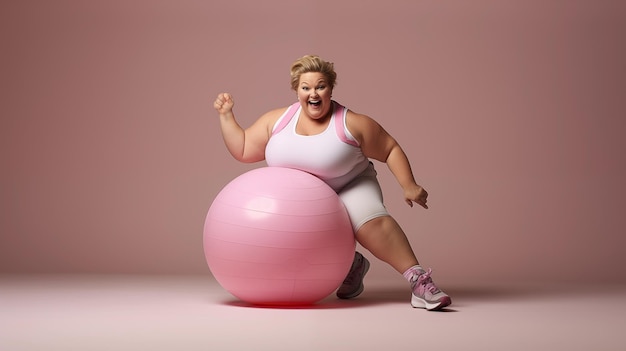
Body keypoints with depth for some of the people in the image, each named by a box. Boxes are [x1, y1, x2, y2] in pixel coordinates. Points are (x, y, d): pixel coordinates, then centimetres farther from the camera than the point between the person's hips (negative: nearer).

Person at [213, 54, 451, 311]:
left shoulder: (352, 124, -14)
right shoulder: (277, 120, -4)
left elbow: (390, 150, -8)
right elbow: (242, 150, 1)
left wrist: (409, 186, -15)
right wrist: (226, 116, -4)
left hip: (350, 188, -4)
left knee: (372, 221, -33)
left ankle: (418, 280, -32)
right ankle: (351, 265, 14)